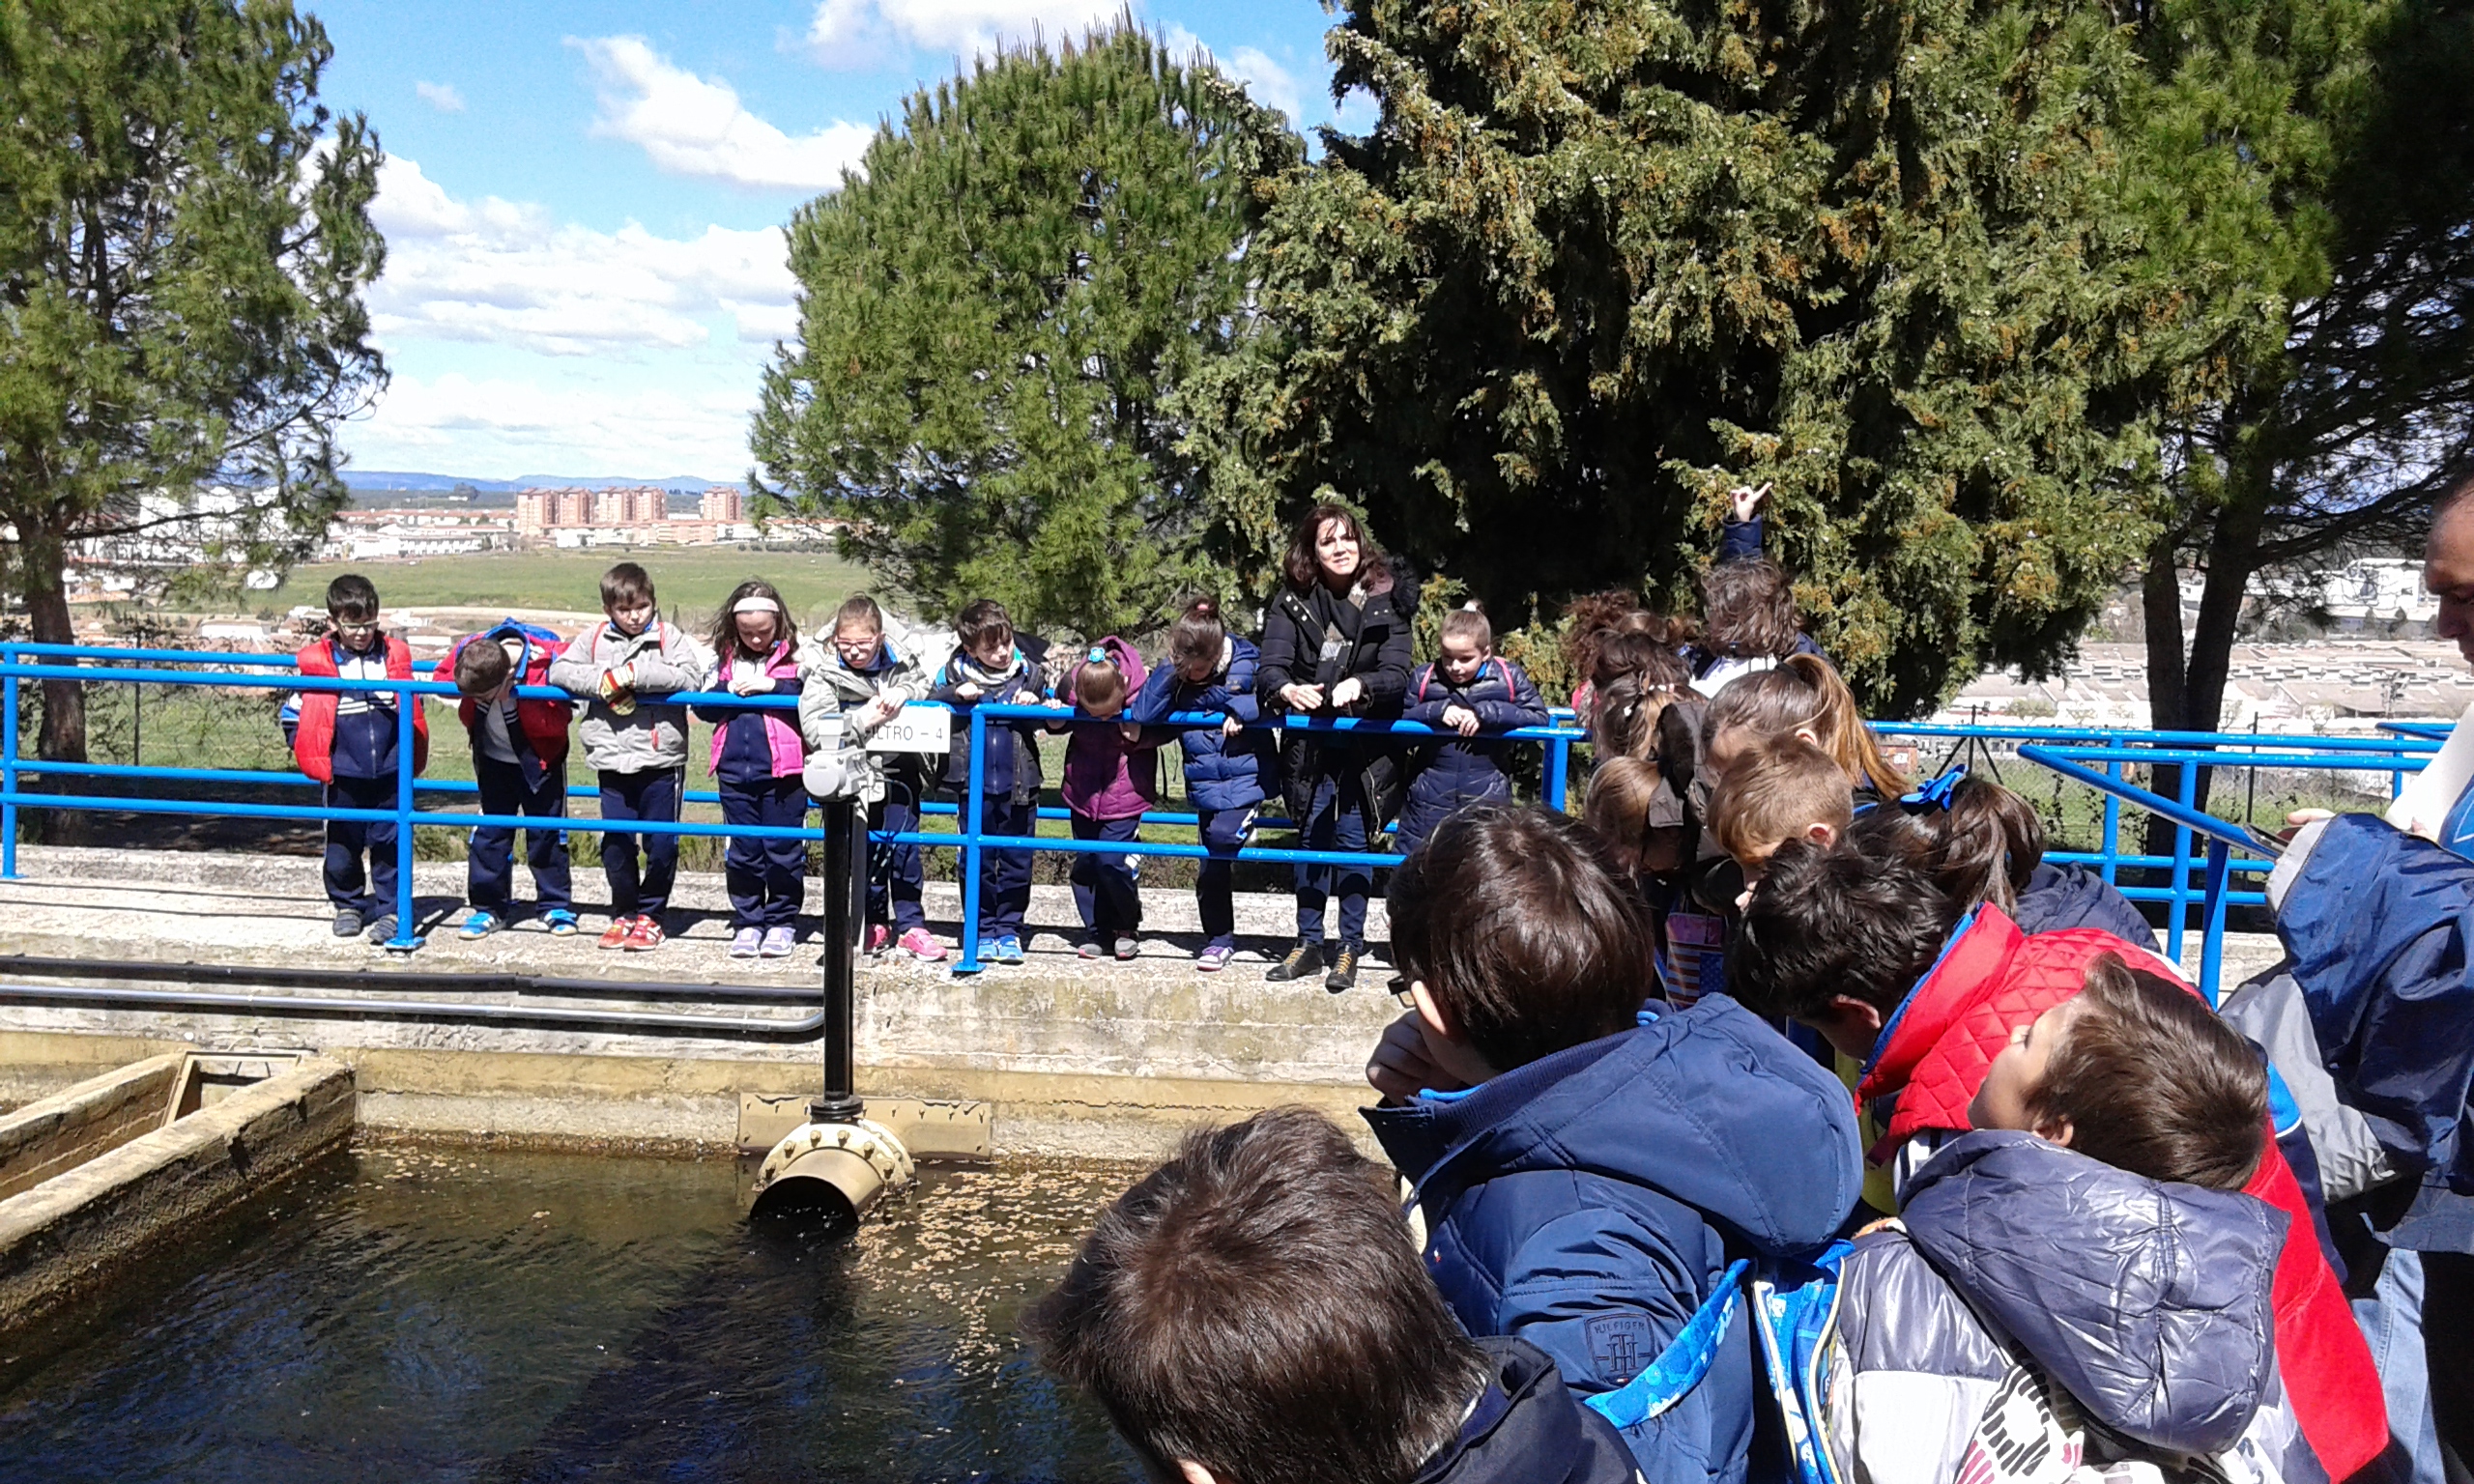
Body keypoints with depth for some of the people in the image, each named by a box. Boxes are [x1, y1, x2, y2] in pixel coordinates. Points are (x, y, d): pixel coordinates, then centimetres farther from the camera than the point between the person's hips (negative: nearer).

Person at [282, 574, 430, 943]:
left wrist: (412, 757, 14)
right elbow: (292, 713, 8)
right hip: (341, 775, -1)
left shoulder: (395, 656, 3)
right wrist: (308, 754, 3)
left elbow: (412, 708, 17)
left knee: (389, 843, 3)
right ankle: (348, 905, 27)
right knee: (342, 844, 10)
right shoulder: (315, 662, -3)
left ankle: (389, 910, 11)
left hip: (390, 772, 1)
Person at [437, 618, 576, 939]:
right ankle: (488, 907, 14)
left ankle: (556, 906, 15)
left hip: (539, 761, -3)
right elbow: (440, 677, 0)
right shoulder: (467, 650, -19)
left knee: (546, 833, 3)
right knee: (489, 832, 5)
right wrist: (469, 699, -20)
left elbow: (557, 721, -27)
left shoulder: (548, 661, -30)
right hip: (492, 758, 3)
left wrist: (517, 699, -38)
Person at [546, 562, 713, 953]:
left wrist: (637, 674, -20)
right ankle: (624, 913, 22)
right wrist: (601, 681, -12)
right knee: (615, 841, 7)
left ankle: (651, 914, 17)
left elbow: (691, 676, -15)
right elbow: (559, 670, 3)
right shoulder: (595, 638, 7)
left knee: (661, 841, 3)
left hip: (660, 759, -2)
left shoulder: (668, 636, -1)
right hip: (612, 759, 3)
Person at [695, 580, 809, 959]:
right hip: (734, 769, 4)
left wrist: (773, 685, -20)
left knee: (783, 849, 4)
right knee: (742, 850, 10)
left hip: (782, 770, -4)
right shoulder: (724, 658, 11)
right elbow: (702, 705, 8)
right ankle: (747, 923, 20)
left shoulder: (794, 656, -1)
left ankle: (782, 921, 16)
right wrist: (729, 690, -9)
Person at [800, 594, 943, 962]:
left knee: (904, 844, 2)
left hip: (898, 768, 1)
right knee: (864, 848, 8)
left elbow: (929, 687, 3)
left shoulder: (901, 659, -9)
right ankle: (874, 923, 23)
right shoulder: (824, 671, -14)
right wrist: (863, 719, -27)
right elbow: (814, 728, -20)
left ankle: (910, 925, 12)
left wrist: (905, 693, -18)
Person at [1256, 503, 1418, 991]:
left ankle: (1350, 948, 12)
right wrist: (1286, 689, -37)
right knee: (1311, 839, 10)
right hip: (1308, 744, 2)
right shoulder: (1292, 601, -3)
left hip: (1364, 745, -2)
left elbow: (1397, 675, -15)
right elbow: (1269, 667, -14)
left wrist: (1359, 685, -36)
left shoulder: (1387, 599, -8)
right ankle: (1308, 945, 21)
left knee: (1353, 839, -1)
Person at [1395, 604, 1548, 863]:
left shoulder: (1509, 677, -3)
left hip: (1487, 796, -1)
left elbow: (1539, 717, -9)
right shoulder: (1423, 678, 0)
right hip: (1430, 796, 1)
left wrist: (1486, 713, -18)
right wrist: (1437, 711, -16)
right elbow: (1397, 720, 0)